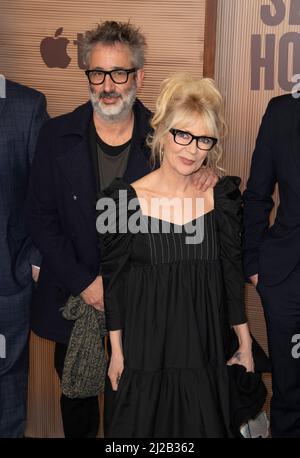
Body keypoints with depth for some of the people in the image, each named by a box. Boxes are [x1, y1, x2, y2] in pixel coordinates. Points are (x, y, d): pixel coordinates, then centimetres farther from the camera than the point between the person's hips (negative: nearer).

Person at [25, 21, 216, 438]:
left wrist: (204, 177, -20)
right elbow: (40, 217, -6)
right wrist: (84, 282, -12)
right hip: (74, 295, 1)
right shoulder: (57, 135, -6)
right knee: (76, 393, 21)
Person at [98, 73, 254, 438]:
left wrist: (245, 344, 5)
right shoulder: (124, 197, -10)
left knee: (203, 424, 16)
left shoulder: (222, 195, -2)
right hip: (142, 350, -2)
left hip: (204, 350, 3)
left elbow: (232, 273, 4)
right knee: (139, 424, 13)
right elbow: (112, 280, -4)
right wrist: (116, 349, -4)